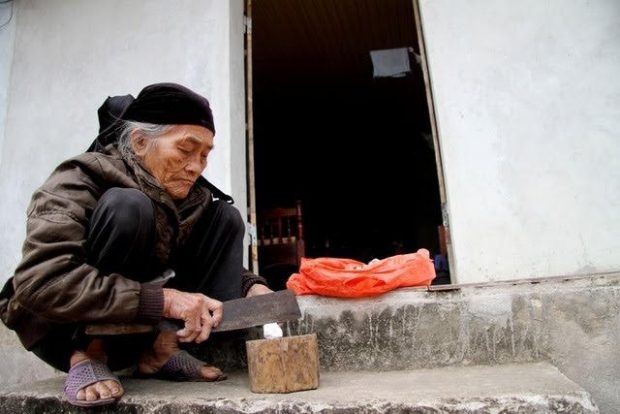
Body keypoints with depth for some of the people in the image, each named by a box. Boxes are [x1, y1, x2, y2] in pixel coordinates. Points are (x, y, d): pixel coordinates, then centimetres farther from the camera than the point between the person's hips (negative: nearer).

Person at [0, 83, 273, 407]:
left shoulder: (192, 196, -3)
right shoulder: (82, 181, -20)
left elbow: (216, 261, 4)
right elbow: (40, 282, -33)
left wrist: (251, 286, -18)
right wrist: (163, 300, -40)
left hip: (141, 330, 6)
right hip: (61, 332, -6)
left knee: (225, 216, -8)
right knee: (128, 207, -30)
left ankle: (161, 350, -13)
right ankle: (87, 354, -18)